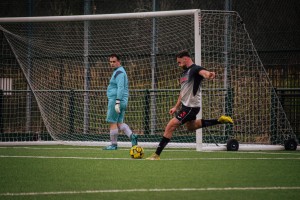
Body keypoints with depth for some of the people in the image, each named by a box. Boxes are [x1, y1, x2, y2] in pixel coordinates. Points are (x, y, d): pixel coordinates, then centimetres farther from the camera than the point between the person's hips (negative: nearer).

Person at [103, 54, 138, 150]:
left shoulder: (119, 72, -13)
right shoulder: (118, 71, 20)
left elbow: (120, 88, -22)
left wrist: (117, 102, -27)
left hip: (115, 100, -10)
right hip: (123, 102, 10)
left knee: (112, 122, -4)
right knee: (119, 123, 8)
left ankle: (114, 144, 1)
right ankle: (132, 136, -9)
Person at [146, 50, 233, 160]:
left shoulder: (195, 69, -16)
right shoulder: (184, 73, 14)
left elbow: (203, 72, -40)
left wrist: (209, 75, -63)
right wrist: (176, 107, 23)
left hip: (191, 106, -11)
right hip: (186, 105, 11)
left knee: (170, 127, -13)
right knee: (191, 126, 31)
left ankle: (157, 155, -10)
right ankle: (220, 120, 33)